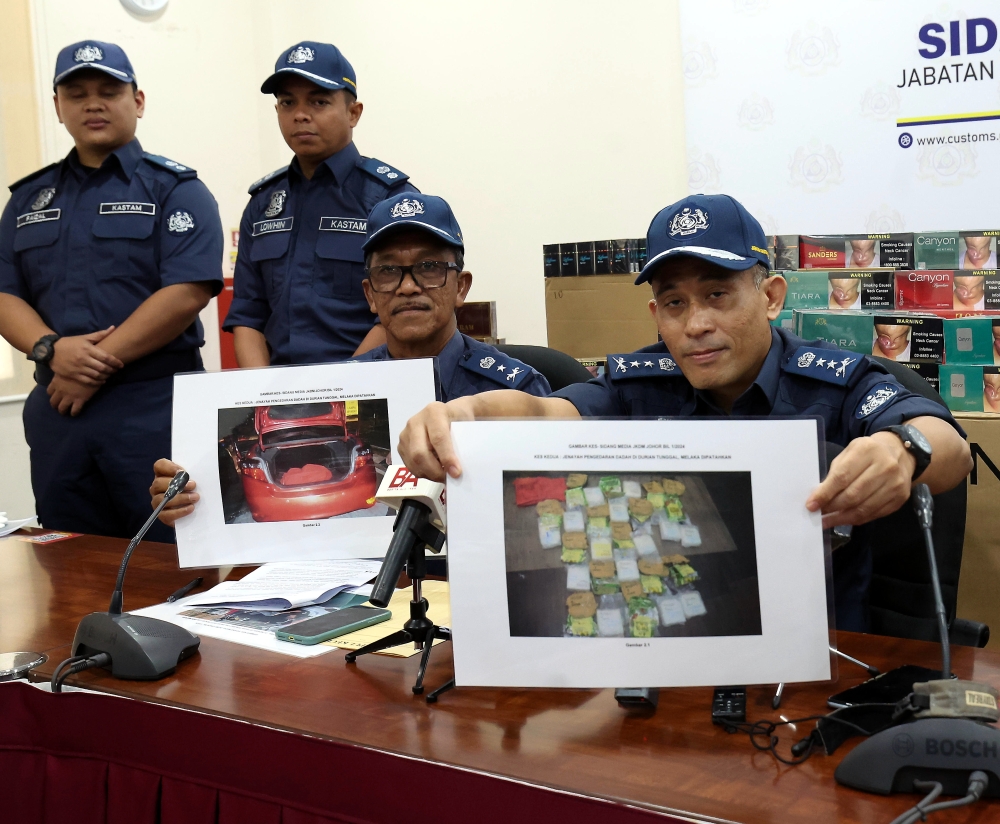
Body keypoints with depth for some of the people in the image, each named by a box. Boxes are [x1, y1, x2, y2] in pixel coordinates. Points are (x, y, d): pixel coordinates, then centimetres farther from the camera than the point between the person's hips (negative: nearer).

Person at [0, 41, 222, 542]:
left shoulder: (175, 190, 1)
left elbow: (187, 293, -11)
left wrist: (97, 366, -14)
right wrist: (51, 349, -11)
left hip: (154, 409, -4)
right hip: (57, 410, 5)